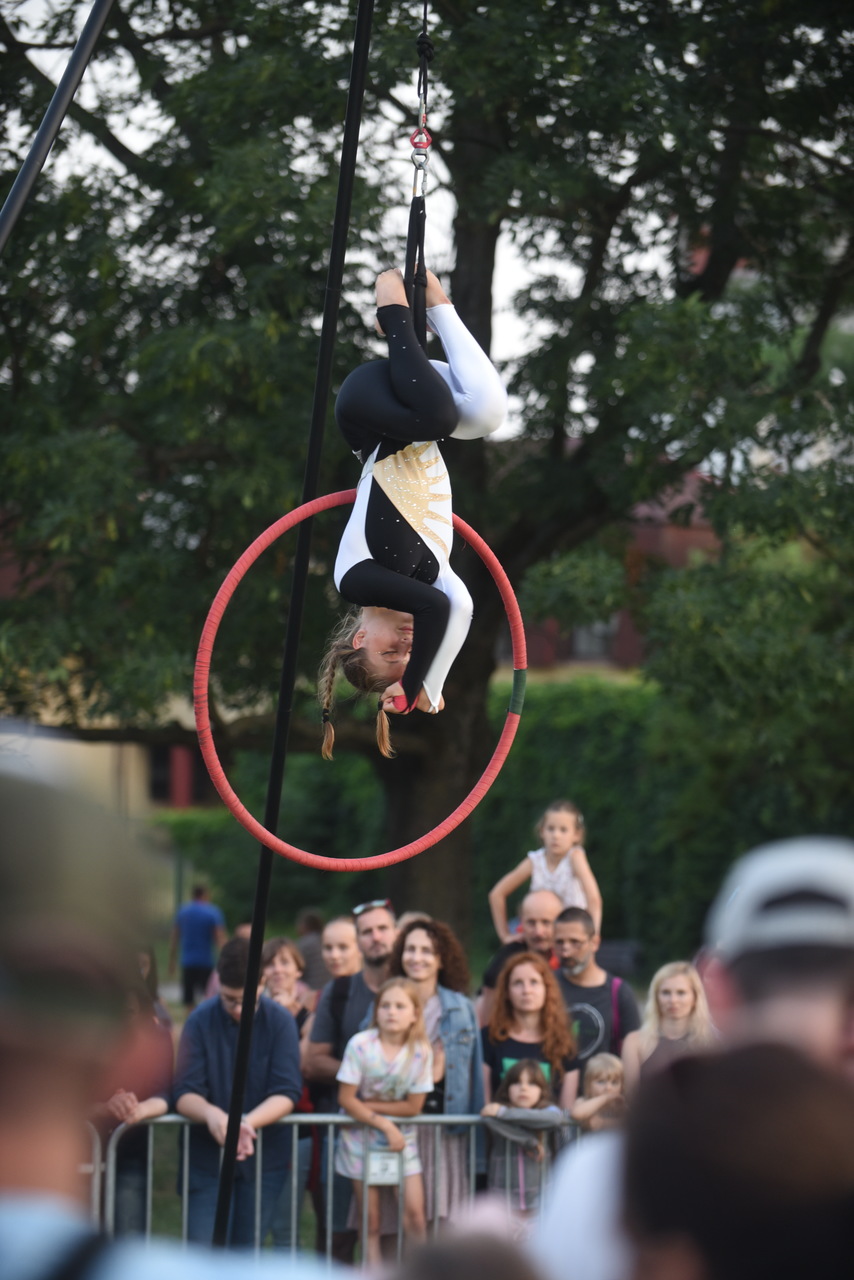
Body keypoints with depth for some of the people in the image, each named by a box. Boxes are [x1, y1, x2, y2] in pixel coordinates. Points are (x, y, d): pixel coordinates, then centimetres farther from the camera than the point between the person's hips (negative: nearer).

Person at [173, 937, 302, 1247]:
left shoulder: (280, 1021, -5)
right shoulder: (201, 1021, -7)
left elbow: (286, 1093, -11)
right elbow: (185, 1094, -11)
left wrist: (249, 1122, -30)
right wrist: (211, 1114, -34)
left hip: (265, 1159, 1)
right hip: (206, 1159, -1)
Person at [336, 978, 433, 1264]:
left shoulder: (420, 1051, -11)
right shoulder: (361, 1044, -15)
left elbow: (413, 1106, -9)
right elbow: (346, 1099, -13)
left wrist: (369, 1105, -15)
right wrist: (384, 1124, -18)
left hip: (401, 1138, 1)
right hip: (362, 1138, -1)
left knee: (414, 1212, -8)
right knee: (370, 1221, 2)